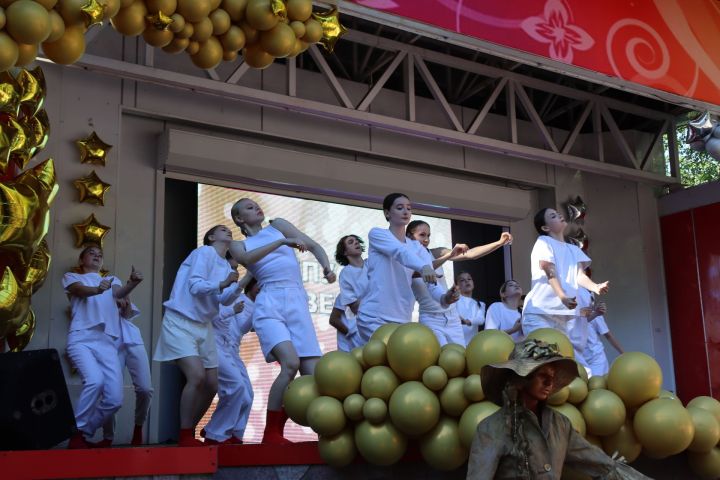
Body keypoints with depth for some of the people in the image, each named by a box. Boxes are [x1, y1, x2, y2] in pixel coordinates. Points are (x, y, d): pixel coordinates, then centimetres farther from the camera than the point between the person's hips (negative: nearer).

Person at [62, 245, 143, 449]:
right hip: (82, 340, -4)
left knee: (114, 399, -9)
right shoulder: (72, 277, 17)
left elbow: (119, 292, 1)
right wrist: (97, 289, -33)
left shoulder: (111, 279, 26)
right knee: (95, 380, -31)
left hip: (107, 343, 4)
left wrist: (133, 283, -24)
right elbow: (81, 290, -8)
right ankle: (77, 433, -13)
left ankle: (85, 433, 14)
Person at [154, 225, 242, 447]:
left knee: (211, 385, 5)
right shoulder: (204, 252, -8)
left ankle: (190, 432, 19)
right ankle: (185, 437, -12)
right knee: (197, 377, -22)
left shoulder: (227, 266, 14)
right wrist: (222, 284, -32)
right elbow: (195, 286, -20)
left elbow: (225, 299, -2)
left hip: (204, 327, 9)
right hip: (180, 323, -8)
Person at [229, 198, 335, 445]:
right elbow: (247, 258, -8)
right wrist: (281, 242, -17)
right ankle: (271, 432, -16)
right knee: (291, 363, -26)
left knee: (314, 373, -9)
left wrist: (327, 267, -4)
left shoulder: (278, 225, 23)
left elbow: (314, 245, 16)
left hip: (298, 306, 3)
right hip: (270, 306, -3)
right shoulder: (239, 246, 17)